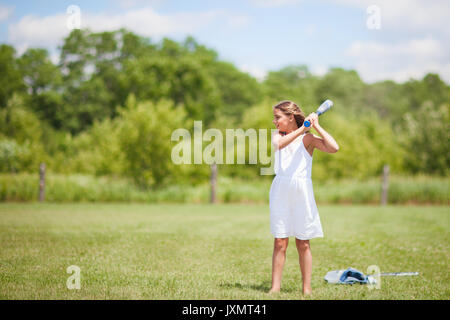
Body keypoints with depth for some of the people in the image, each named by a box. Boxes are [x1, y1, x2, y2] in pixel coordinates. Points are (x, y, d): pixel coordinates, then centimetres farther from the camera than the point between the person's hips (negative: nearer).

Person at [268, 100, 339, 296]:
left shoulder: (307, 138, -1)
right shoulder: (278, 135, 8)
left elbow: (334, 148, -17)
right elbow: (278, 144, -17)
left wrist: (316, 126, -9)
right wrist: (301, 129, -20)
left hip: (302, 192, -2)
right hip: (280, 191, 2)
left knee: (303, 243, 4)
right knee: (279, 242, 2)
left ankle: (306, 289, 10)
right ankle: (275, 287, 6)